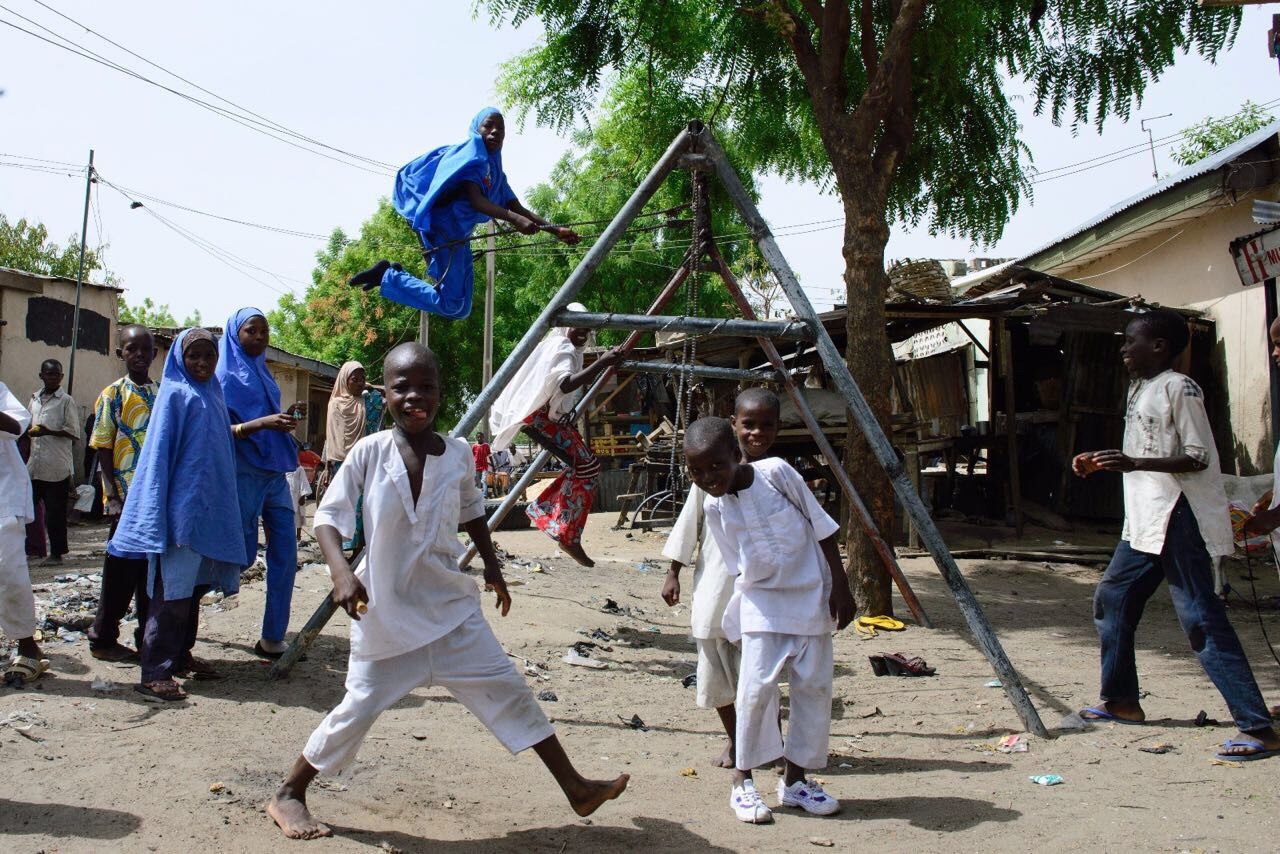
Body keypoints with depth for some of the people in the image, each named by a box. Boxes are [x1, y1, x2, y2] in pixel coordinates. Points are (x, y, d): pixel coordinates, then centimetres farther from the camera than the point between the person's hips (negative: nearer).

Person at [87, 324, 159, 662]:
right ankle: (103, 639, 16)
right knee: (121, 571, 3)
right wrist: (114, 498, -13)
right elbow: (103, 451, -6)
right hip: (128, 499, -5)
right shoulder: (112, 396, -4)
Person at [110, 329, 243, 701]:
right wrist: (160, 512, -16)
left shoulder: (213, 395, 15)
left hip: (210, 506, 8)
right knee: (172, 589, -8)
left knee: (195, 585, 14)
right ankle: (155, 672, -5)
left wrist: (223, 506, 15)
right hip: (182, 505, -8)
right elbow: (159, 454, -10)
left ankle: (181, 655, 25)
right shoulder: (175, 394, -6)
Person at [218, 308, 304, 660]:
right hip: (243, 472, -7)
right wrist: (262, 423, -24)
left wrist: (288, 416, 4)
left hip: (274, 472, 7)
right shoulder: (225, 375, -4)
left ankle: (272, 638, 9)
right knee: (242, 554, -3)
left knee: (285, 554, 2)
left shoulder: (263, 373, 17)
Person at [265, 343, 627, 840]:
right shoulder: (369, 453, -13)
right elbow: (329, 515, -11)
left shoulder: (458, 454, -3)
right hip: (385, 612, -3)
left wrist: (491, 563, 11)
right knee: (359, 710, 3)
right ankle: (289, 795, 27)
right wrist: (341, 569, -27)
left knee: (508, 691, 6)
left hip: (451, 606, 4)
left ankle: (575, 787, 15)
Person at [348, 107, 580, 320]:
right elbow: (476, 200, -21)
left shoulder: (495, 169, 21)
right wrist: (513, 219, -35)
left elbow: (519, 208, 15)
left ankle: (395, 275, 15)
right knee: (453, 305, -17)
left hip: (459, 236, 9)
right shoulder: (470, 153, -6)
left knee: (460, 308, 13)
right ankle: (387, 276, -7)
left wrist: (555, 230, 3)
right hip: (445, 228, -9)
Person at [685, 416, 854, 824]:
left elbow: (822, 527, -7)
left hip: (811, 596, 0)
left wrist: (840, 586, -7)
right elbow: (739, 568, 3)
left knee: (814, 686, 3)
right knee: (756, 688, -8)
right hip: (762, 605, 0)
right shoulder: (714, 508, -7)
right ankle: (742, 781, 8)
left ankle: (794, 779, 18)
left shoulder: (775, 473, -15)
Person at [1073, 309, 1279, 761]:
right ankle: (1122, 701, 26)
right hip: (1144, 520, 10)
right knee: (1111, 600, 14)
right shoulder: (1138, 389, 16)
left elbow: (1198, 457, -18)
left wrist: (1135, 464, -28)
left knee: (1200, 618, -12)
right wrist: (1100, 464, 11)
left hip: (1178, 519, -10)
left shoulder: (1178, 388, -12)